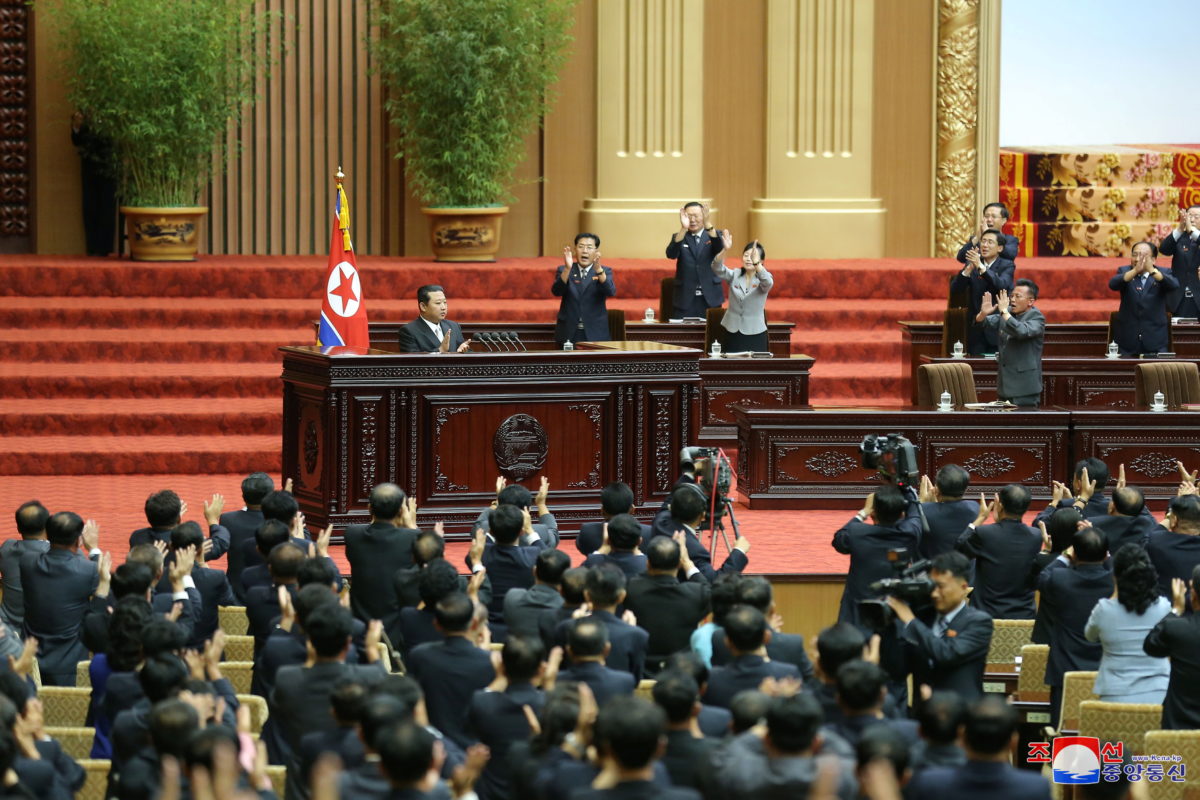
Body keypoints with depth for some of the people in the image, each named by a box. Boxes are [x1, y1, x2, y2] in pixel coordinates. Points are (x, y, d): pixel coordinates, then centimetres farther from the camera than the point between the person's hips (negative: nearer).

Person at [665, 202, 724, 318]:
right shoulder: (679, 237, 7)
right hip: (685, 298, 0)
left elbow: (720, 248, -16)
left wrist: (707, 224, -32)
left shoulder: (714, 235, 7)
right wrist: (683, 228, -27)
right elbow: (671, 254, -13)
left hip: (710, 298, 0)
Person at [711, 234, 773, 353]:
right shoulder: (734, 275, 4)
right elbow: (717, 269, -14)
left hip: (755, 333, -2)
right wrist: (725, 249, -34)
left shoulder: (763, 279, -3)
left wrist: (756, 262, -45)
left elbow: (768, 283, -27)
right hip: (732, 332, 2)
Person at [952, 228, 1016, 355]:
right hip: (976, 329, 3)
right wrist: (969, 268, -20)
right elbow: (955, 288, -5)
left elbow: (1002, 285, -21)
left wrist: (980, 266, -33)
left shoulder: (1007, 266, 0)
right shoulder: (971, 264, 7)